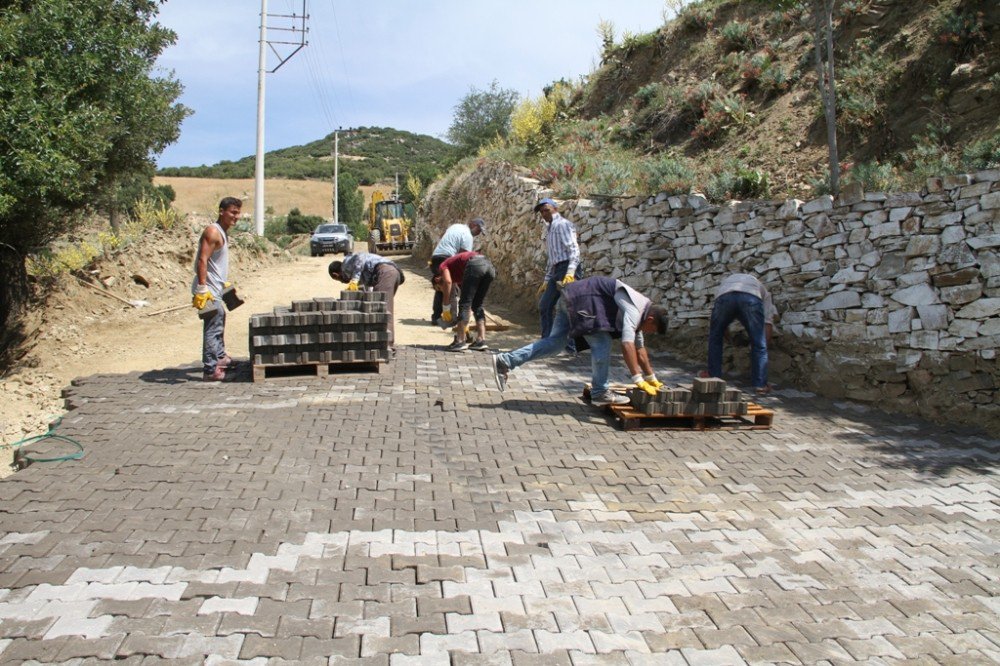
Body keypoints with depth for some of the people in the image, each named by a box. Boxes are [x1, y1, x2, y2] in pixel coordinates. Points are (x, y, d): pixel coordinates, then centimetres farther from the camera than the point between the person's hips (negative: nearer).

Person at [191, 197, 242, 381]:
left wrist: (223, 283, 27)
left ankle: (220, 358, 41)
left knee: (219, 323, 24)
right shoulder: (213, 232, -17)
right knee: (213, 328, -9)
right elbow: (202, 260, -24)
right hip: (208, 290, -11)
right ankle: (211, 370, -6)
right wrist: (202, 289, -29)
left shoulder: (223, 232, 14)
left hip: (216, 289, 11)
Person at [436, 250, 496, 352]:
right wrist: (466, 324, 48)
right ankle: (481, 340, 13)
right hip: (489, 265, 7)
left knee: (464, 304, 2)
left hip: (475, 265, -7)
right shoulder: (457, 275, 38)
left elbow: (448, 281, -3)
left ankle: (460, 341, 0)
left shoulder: (442, 266, 21)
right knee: (477, 306, 18)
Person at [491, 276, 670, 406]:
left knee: (554, 343, 6)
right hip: (581, 300, -10)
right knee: (602, 343, -11)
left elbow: (640, 348, 22)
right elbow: (627, 344, -29)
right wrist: (639, 381, -29)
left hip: (570, 299, 10)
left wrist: (651, 378, 25)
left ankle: (504, 361, 4)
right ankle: (599, 392, -1)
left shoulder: (638, 311, 13)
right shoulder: (634, 311, -17)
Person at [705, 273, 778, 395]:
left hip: (724, 297, 1)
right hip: (752, 298, -1)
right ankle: (760, 384, 16)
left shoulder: (725, 281, 47)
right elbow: (768, 323, 32)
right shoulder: (762, 290, 41)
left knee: (715, 338, 25)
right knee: (759, 345, 15)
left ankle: (713, 377, 29)